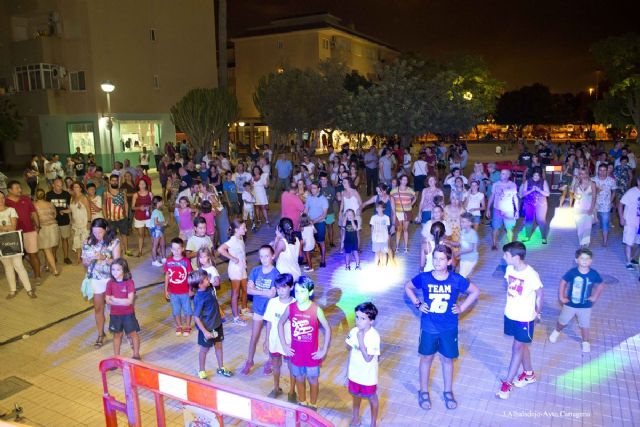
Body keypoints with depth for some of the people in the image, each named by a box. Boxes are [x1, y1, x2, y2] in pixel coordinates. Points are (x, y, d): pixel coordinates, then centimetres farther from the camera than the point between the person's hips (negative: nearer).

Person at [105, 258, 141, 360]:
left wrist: (115, 299, -17)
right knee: (117, 335, 16)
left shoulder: (129, 282, -16)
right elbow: (108, 300, -9)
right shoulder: (110, 283, -6)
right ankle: (116, 357, 29)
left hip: (128, 314, -3)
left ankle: (136, 355, 27)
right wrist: (123, 301, -21)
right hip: (114, 314, 3)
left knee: (133, 334, 10)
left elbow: (129, 301, -20)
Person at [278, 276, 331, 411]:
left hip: (312, 354, -2)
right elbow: (280, 324, 5)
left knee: (313, 380, 15)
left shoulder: (316, 309, -18)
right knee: (299, 379, 20)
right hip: (296, 352, 3)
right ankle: (302, 403, 43)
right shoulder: (290, 308, -10)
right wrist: (284, 345, 2)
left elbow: (327, 329, -9)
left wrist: (324, 350, -9)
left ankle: (313, 405, 37)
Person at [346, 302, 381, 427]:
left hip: (368, 377, -4)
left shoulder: (374, 336, -25)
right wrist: (347, 374, 7)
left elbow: (368, 358, -27)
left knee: (372, 399, 19)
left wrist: (360, 340, -32)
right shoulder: (353, 332, -10)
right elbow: (351, 353, 1)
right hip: (354, 374, 4)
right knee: (356, 396, 25)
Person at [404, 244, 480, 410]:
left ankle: (448, 392, 36)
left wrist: (462, 308, -4)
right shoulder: (424, 278, -12)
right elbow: (407, 287, 6)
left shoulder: (456, 279, -12)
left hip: (449, 328, 1)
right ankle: (424, 392, 32)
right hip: (428, 327, 0)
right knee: (426, 358, 14)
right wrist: (417, 304, -3)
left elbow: (475, 292, 3)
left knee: (447, 359, 16)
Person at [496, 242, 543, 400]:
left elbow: (539, 293, -12)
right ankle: (529, 374, 41)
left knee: (517, 348, 5)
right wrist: (510, 303, 11)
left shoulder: (531, 275, -25)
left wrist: (537, 312, -4)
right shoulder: (509, 269, -7)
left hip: (524, 317, -6)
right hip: (510, 314, 6)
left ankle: (508, 382, 14)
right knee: (522, 345, 21)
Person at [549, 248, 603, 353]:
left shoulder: (594, 274, -15)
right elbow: (563, 282, -4)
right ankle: (556, 331, 46)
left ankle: (586, 342, 34)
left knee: (585, 325, 11)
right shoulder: (572, 272, -19)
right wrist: (561, 297, -5)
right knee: (563, 321, 17)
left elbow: (600, 285, 5)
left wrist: (595, 297, 0)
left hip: (585, 306, 0)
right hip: (570, 304, 0)